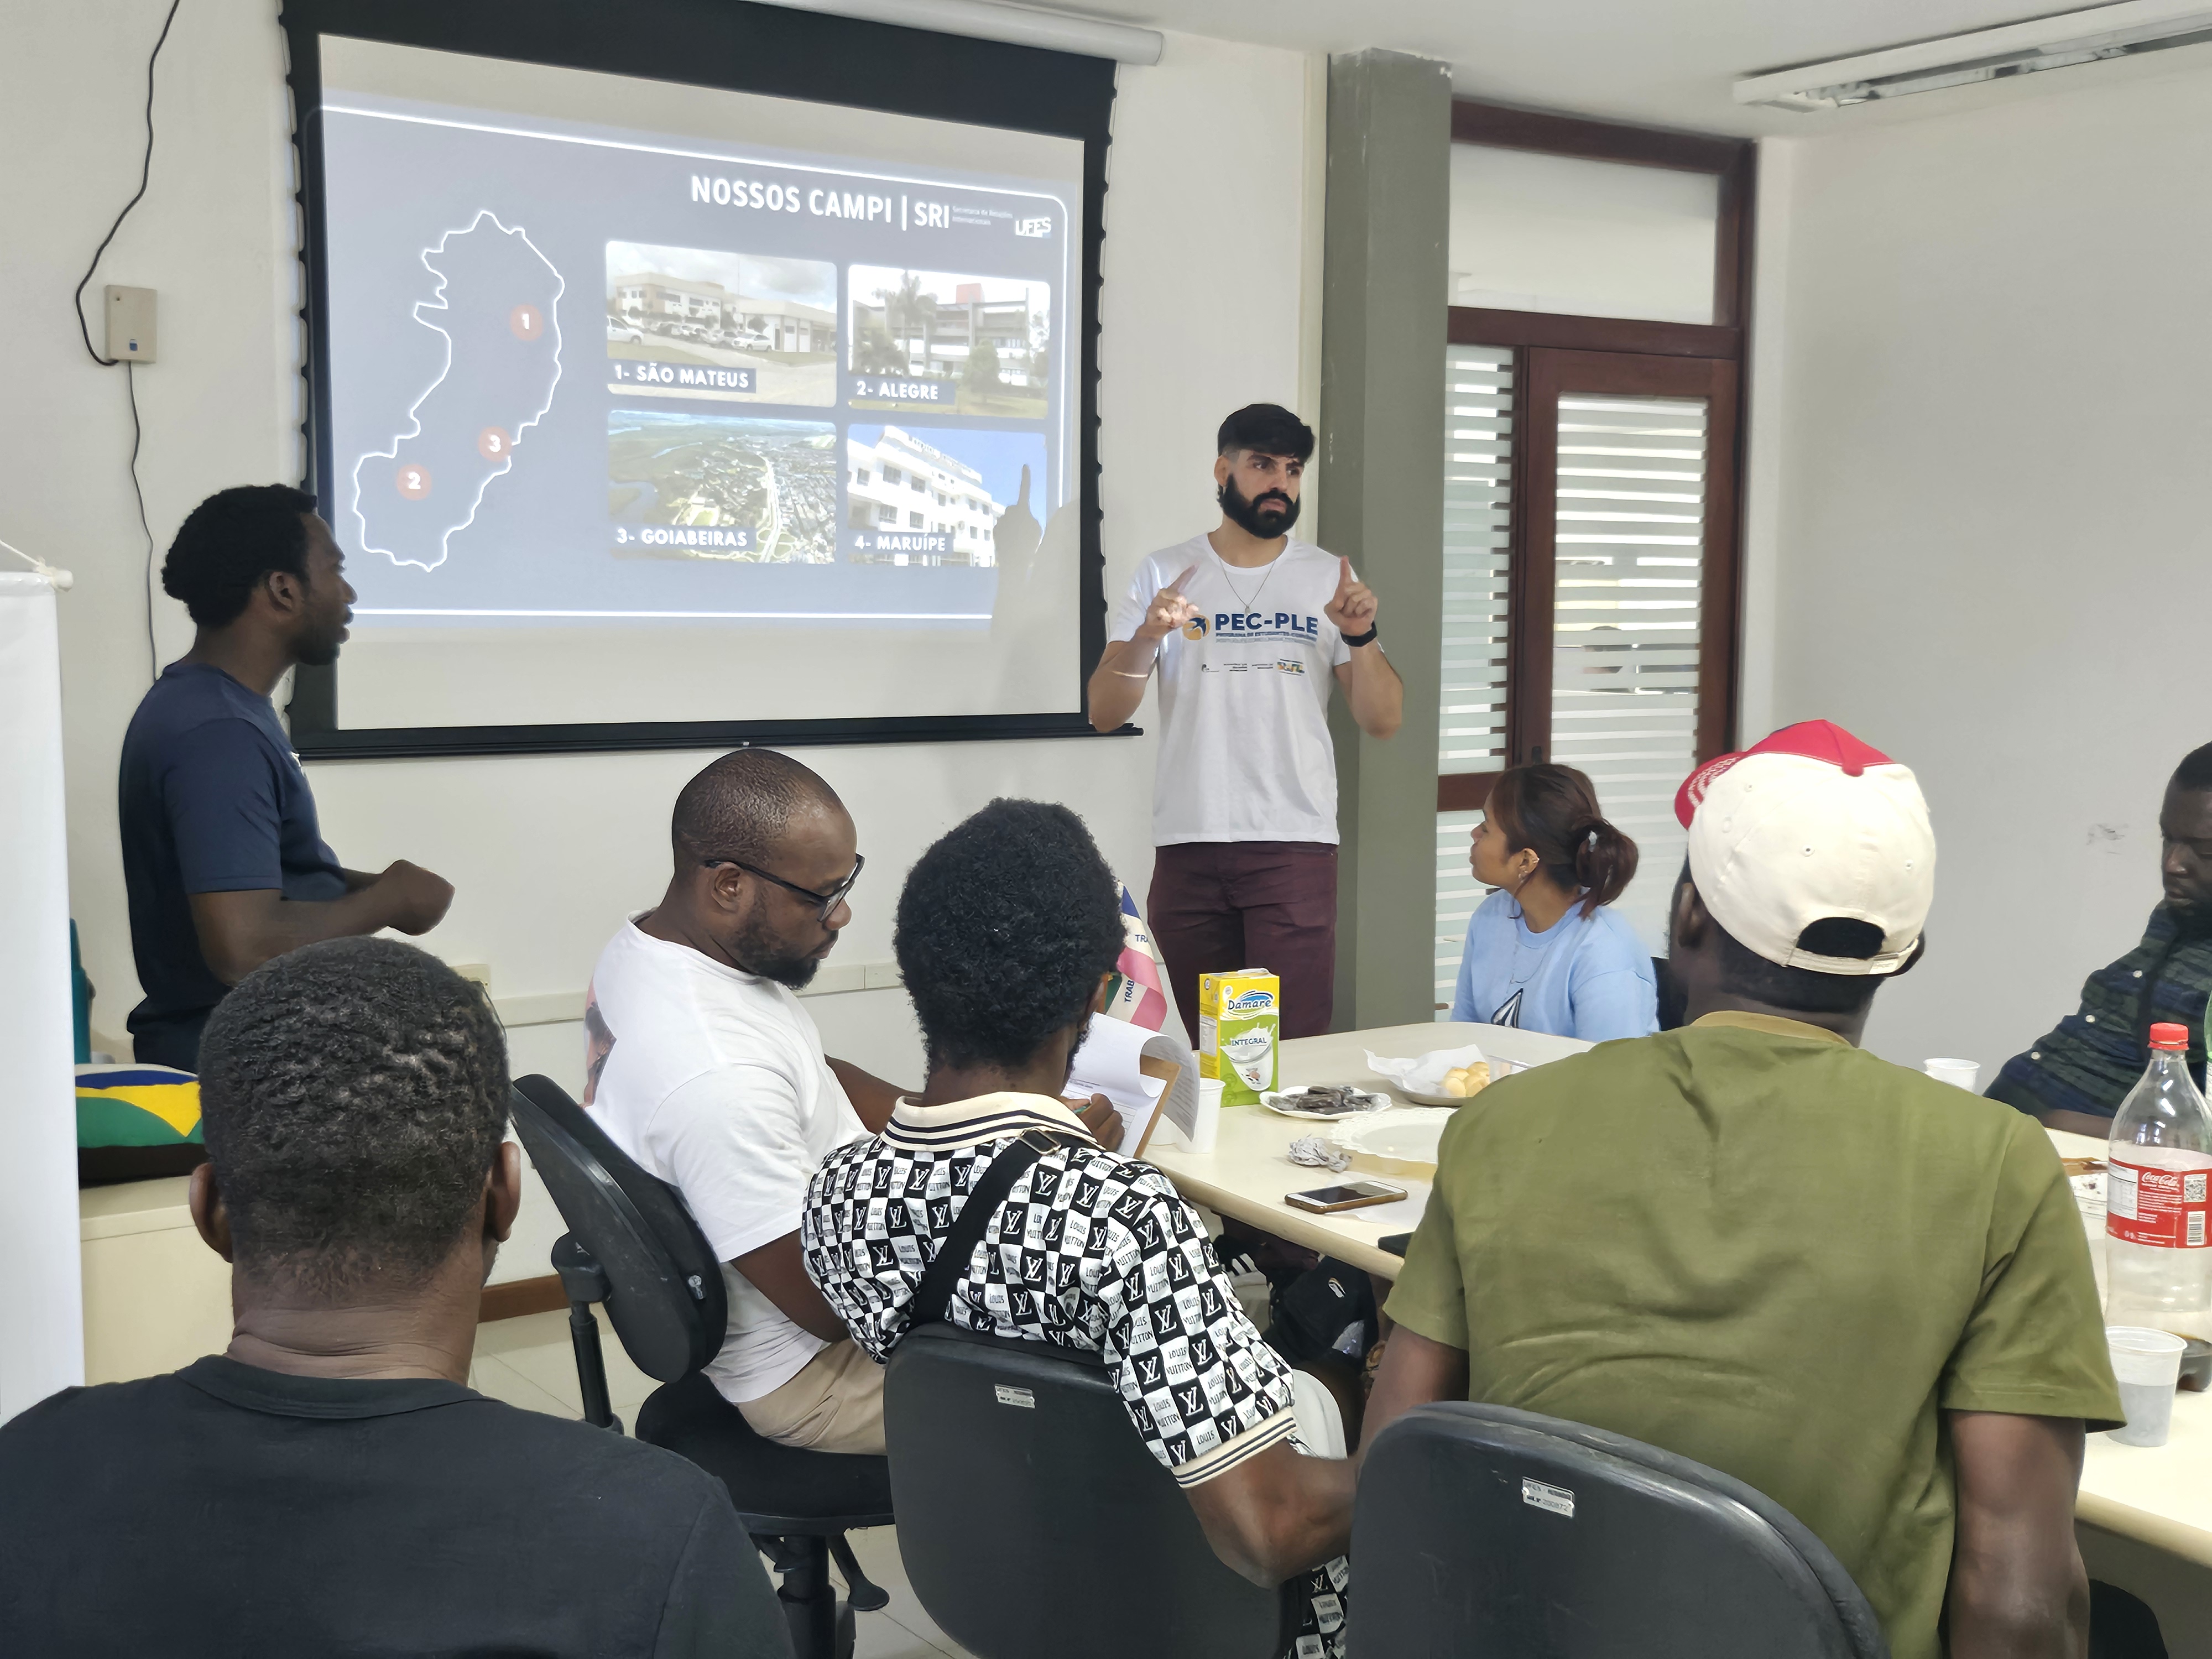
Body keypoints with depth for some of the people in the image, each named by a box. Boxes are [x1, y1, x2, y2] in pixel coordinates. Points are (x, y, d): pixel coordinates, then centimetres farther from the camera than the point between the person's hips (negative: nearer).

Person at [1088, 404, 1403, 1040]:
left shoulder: (1329, 578, 10)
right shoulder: (1164, 574, 9)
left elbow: (1382, 721, 6)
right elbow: (1104, 714, 2)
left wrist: (1360, 638, -11)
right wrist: (1147, 637, -15)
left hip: (1297, 844, 0)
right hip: (1187, 843, 0)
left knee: (1295, 1046, -6)